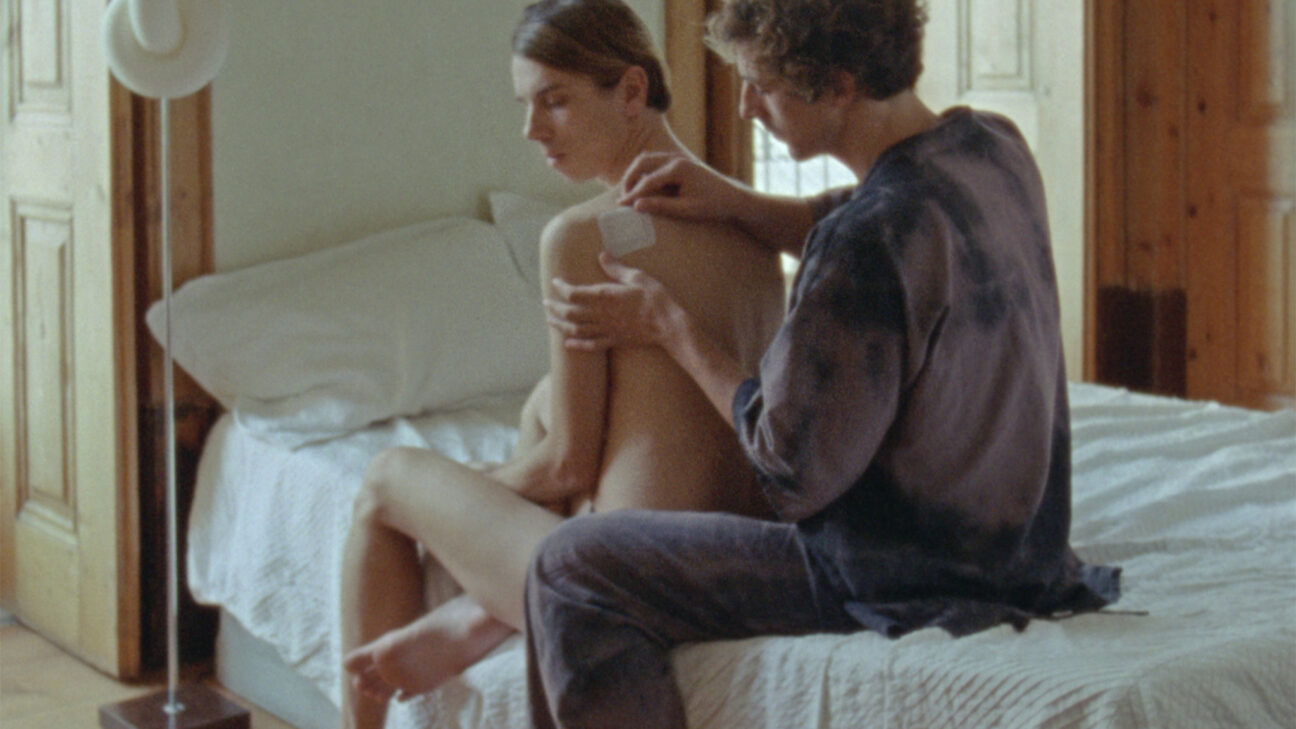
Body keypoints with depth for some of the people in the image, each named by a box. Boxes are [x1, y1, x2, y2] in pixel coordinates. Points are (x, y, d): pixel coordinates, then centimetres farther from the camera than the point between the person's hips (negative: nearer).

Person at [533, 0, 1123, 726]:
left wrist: (670, 326, -9)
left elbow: (795, 469, -21)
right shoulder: (993, 147, -2)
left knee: (571, 568, -4)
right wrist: (733, 202, 6)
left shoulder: (871, 239, -29)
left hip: (910, 576, -9)